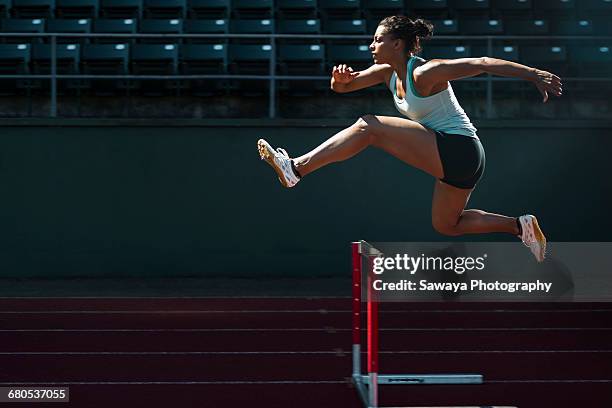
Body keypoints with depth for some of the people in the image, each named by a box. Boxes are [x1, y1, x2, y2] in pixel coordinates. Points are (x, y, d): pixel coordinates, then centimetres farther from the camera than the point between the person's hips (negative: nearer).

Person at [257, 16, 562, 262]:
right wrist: (340, 79, -14)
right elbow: (343, 86, 12)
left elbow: (482, 64, -21)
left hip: (456, 150, -10)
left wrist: (534, 74, -27)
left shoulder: (425, 73, -16)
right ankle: (520, 226, 22)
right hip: (450, 160, 10)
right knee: (446, 225, 25)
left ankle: (296, 168, -16)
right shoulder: (387, 72, 9)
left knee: (368, 128, -14)